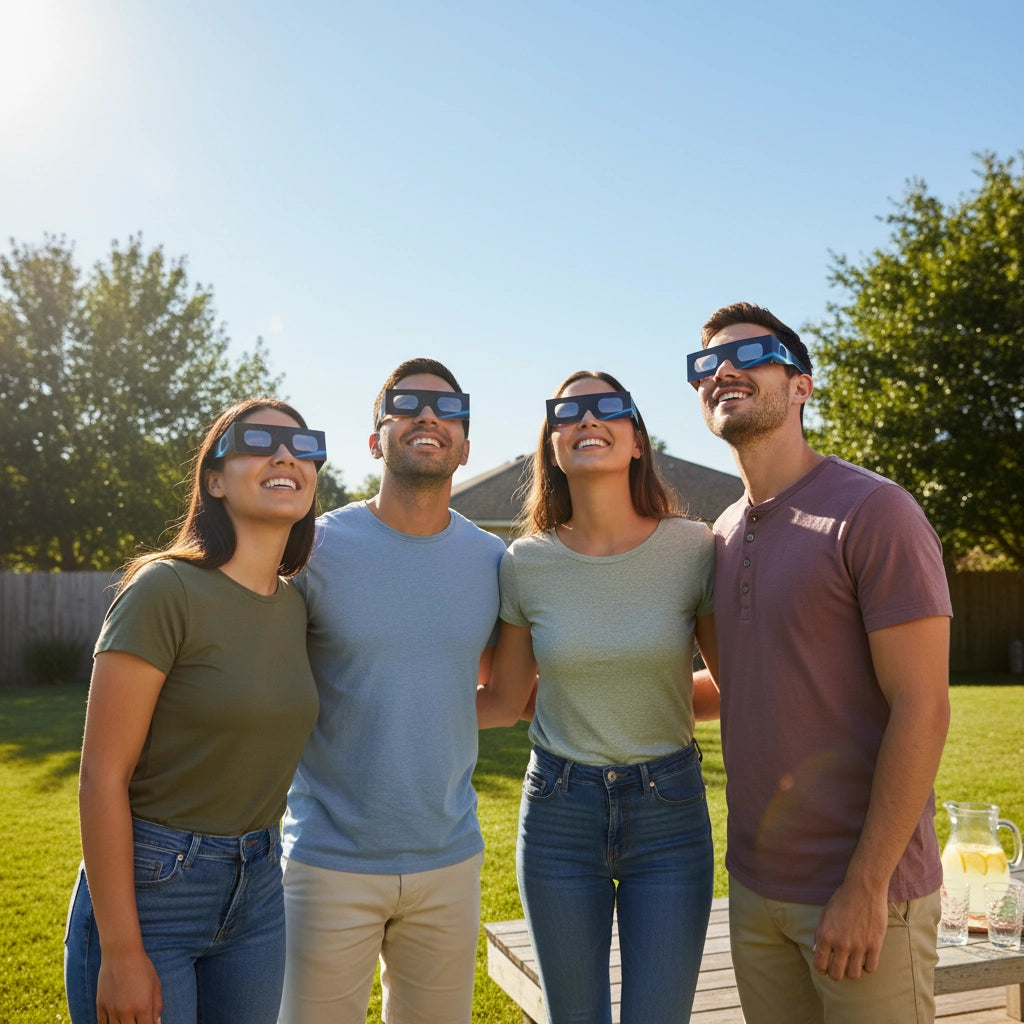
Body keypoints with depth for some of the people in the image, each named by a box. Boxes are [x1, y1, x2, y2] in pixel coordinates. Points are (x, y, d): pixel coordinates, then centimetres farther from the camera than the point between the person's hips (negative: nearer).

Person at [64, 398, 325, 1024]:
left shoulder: (296, 605, 4)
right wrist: (120, 952, -16)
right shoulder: (165, 590, -16)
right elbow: (102, 778, -16)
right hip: (147, 885, -6)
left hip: (257, 891, 6)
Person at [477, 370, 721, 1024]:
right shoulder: (526, 564, -6)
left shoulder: (694, 549, -10)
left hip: (669, 810, -1)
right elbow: (506, 702, 4)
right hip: (558, 815, 1)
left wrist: (644, 702, -6)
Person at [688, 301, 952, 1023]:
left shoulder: (872, 511, -13)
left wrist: (865, 887, -18)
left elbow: (923, 707, -17)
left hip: (863, 890, -6)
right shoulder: (725, 536, 8)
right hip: (755, 883, 7)